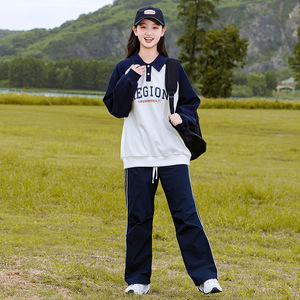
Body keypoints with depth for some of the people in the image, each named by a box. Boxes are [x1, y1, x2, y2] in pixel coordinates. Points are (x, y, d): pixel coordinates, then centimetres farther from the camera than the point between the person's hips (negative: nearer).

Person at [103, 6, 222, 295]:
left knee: (186, 215, -4)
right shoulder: (124, 69, 7)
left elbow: (191, 101, 12)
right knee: (138, 218, 4)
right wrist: (130, 79, -11)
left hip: (173, 155, 0)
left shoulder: (173, 68, 8)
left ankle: (205, 276, 0)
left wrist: (182, 116, -9)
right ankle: (138, 279, 15)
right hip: (137, 156, 1)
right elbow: (116, 108, 0)